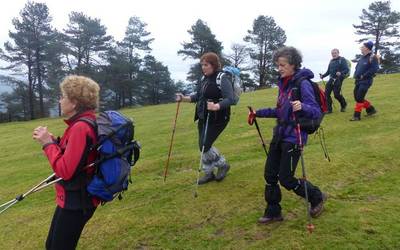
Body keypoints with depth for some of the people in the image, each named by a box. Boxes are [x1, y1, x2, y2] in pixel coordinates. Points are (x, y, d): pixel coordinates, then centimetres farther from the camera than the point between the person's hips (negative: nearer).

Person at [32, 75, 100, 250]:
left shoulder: (81, 127, -25)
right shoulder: (85, 123, 6)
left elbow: (65, 171, -25)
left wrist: (48, 144, -15)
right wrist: (53, 141, 2)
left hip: (76, 202, -9)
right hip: (73, 198, 9)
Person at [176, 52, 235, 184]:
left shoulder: (222, 78, -15)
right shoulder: (204, 78, 10)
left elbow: (231, 99, -22)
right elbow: (198, 96, 16)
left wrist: (216, 106, -37)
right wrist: (184, 98, 1)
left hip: (217, 119, -8)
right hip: (203, 118, 8)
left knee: (205, 146, -9)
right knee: (203, 146, 12)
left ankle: (223, 165, 16)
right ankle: (209, 173, 28)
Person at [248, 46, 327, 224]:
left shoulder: (303, 84, -14)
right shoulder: (283, 83, 10)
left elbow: (316, 112, -18)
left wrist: (302, 106, -38)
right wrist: (259, 113, 16)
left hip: (293, 138, -8)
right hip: (279, 135, 8)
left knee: (286, 179, -1)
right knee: (270, 174, 9)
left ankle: (317, 197, 24)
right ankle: (273, 212, 24)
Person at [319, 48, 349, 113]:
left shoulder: (342, 60, -3)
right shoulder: (331, 61, 16)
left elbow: (347, 69, -11)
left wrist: (341, 73, -30)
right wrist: (323, 76, 5)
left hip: (338, 79, -6)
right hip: (331, 79, 6)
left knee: (336, 94, -9)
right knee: (327, 93, -6)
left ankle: (343, 105, 21)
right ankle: (329, 109, 3)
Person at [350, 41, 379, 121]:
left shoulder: (372, 57, -13)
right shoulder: (362, 57, 13)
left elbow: (374, 69, -21)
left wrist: (363, 76, -19)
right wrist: (356, 74, 6)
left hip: (366, 81, -9)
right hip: (358, 81, 9)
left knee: (359, 98, -10)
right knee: (356, 96, 12)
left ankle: (357, 115, -3)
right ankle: (370, 109, 28)